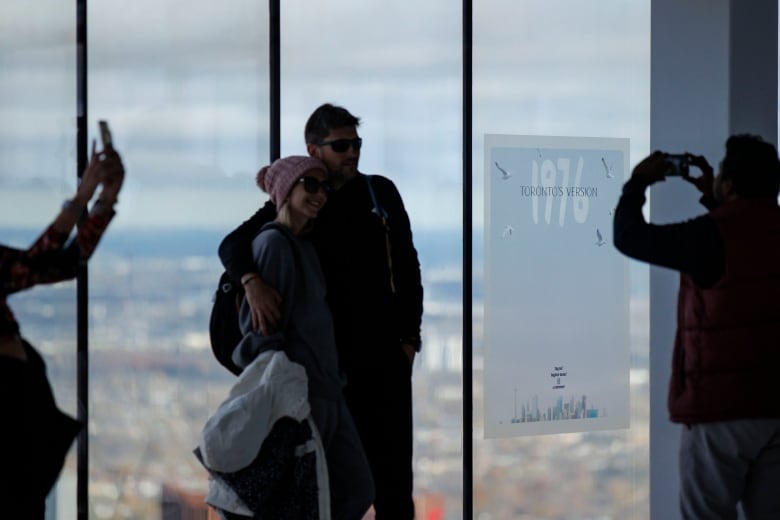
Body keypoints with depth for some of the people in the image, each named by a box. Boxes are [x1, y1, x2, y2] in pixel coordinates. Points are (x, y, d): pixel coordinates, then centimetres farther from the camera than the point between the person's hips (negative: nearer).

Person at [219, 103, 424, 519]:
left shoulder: (381, 193, 7)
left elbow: (407, 267, 9)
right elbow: (233, 244, -7)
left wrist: (409, 337, 1)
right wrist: (251, 280, -29)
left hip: (385, 355, 0)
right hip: (329, 356, 0)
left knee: (391, 468, 1)